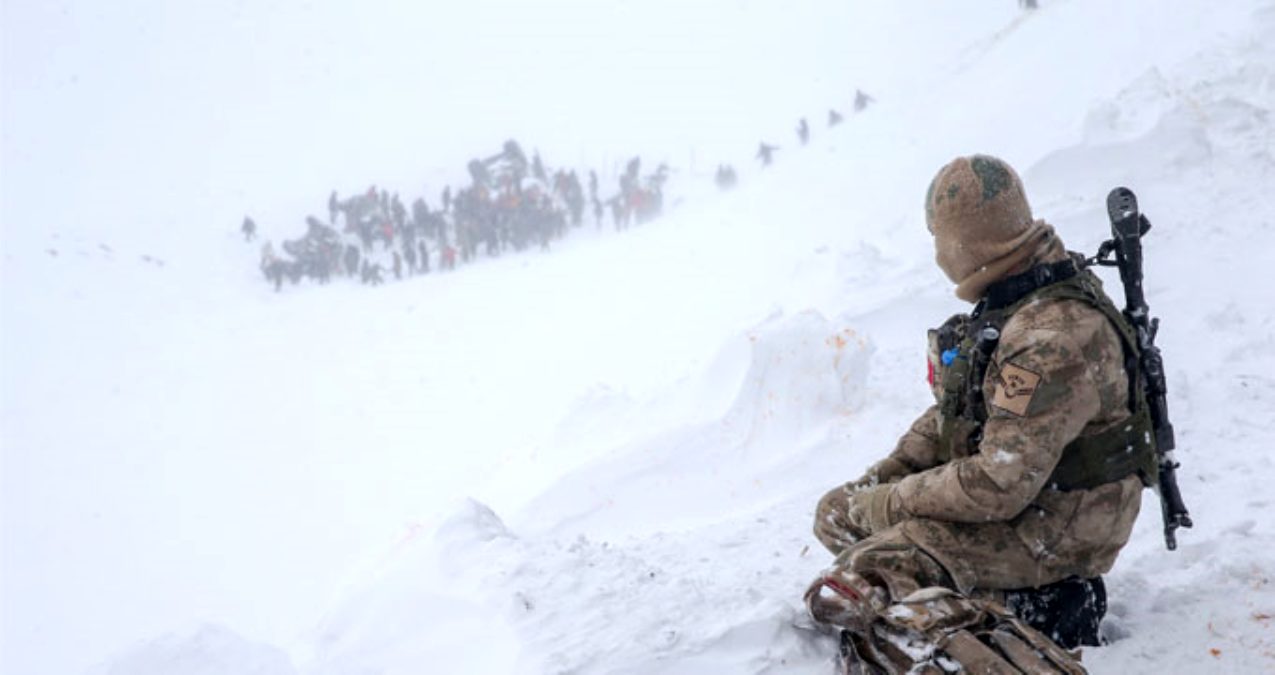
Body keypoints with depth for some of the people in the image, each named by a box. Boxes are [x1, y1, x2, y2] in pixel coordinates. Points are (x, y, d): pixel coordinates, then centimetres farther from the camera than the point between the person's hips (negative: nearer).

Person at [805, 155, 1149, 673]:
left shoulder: (1054, 338, -29)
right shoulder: (1011, 296, 3)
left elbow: (999, 487, -30)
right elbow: (956, 408, 15)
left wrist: (886, 504, -17)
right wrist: (883, 476, 3)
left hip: (1053, 527, -10)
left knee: (845, 591, -20)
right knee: (837, 512, 12)